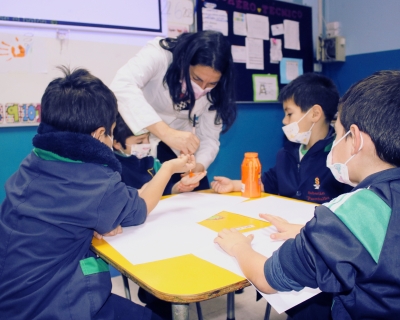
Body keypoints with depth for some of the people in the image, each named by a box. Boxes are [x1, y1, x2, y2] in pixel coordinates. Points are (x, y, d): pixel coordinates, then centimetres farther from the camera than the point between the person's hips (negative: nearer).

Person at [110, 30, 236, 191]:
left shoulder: (217, 87, -13)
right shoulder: (159, 54, -26)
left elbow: (209, 137, -10)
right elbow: (121, 87, -42)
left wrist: (198, 167, -30)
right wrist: (167, 133, -51)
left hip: (178, 150, 3)